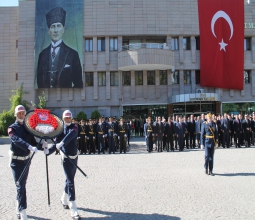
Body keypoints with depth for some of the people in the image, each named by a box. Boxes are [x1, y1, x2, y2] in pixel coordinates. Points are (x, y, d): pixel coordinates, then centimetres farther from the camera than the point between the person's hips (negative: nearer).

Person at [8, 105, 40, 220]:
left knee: (22, 185, 15)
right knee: (20, 187, -10)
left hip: (26, 159, 5)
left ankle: (18, 209, 31)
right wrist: (30, 147, -44)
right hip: (16, 161, -5)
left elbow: (33, 141, 5)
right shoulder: (12, 128, -9)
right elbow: (17, 140, -28)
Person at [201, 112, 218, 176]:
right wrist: (202, 143, -6)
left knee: (211, 157, 6)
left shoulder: (214, 124, 9)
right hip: (207, 142, -3)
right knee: (207, 156, -10)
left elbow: (216, 133, 12)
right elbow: (202, 134, -3)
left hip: (212, 142, 3)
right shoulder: (204, 124, -2)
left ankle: (210, 171, 13)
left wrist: (216, 142, 6)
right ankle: (206, 168, 14)